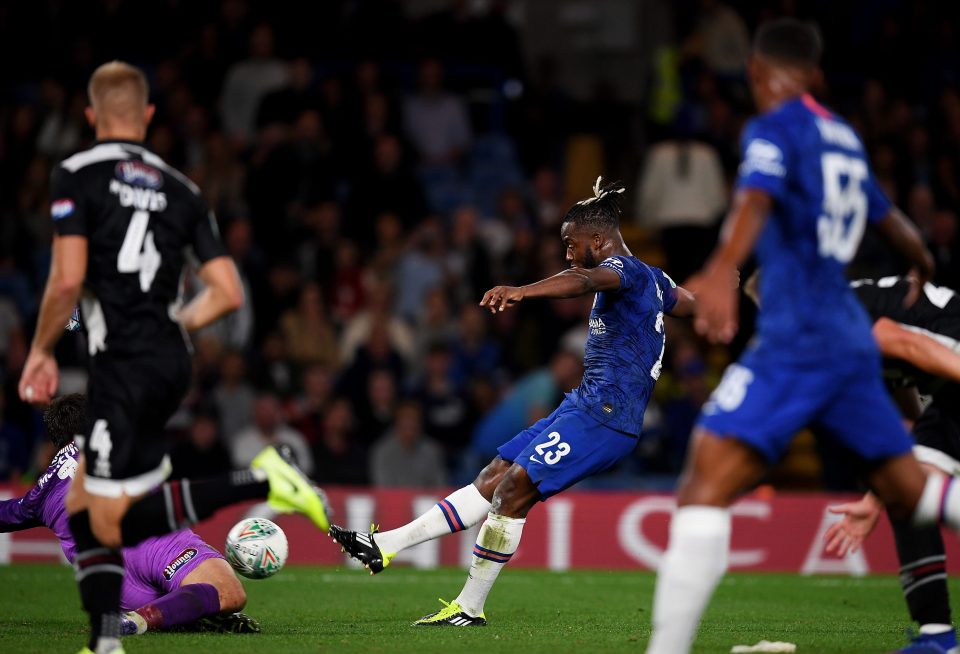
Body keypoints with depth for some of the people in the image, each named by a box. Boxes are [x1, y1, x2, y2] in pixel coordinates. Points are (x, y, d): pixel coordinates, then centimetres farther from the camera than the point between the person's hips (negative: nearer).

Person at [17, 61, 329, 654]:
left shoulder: (77, 175, -4)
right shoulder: (181, 189, 11)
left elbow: (68, 279, -14)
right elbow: (228, 293, 7)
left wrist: (41, 352, 1)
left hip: (125, 365, -7)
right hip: (172, 361, 7)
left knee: (116, 525, -5)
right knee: (81, 506, 16)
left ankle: (259, 483, -18)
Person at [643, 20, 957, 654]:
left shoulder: (774, 128, -4)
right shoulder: (844, 136, 19)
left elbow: (758, 197, -26)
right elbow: (887, 216, 37)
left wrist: (722, 269, -45)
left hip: (795, 342, -8)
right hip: (854, 339, 8)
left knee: (705, 490, -17)